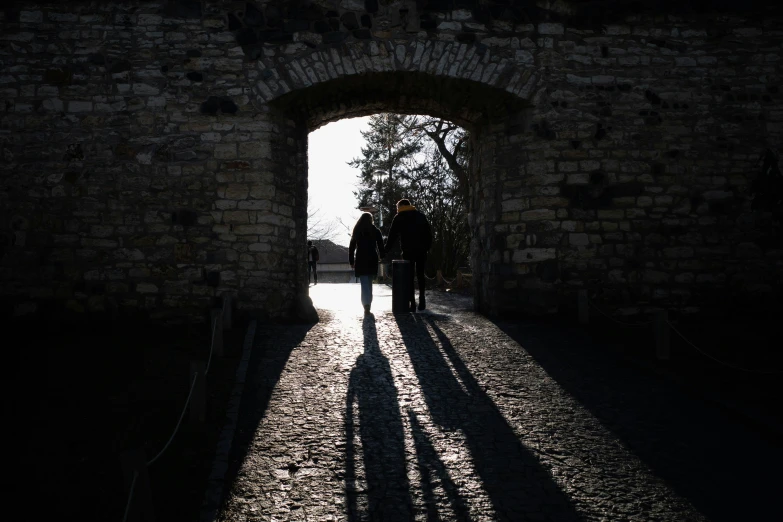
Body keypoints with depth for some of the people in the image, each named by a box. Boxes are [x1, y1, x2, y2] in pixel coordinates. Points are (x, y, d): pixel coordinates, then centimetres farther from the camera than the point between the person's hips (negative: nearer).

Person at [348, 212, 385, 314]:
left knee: (364, 283, -4)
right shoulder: (375, 231, 3)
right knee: (369, 283, 15)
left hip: (360, 260, 0)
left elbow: (351, 247, 5)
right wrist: (381, 256, 6)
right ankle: (368, 303, 19)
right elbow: (380, 245, -2)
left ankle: (366, 304, -20)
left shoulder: (357, 231, 5)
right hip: (372, 260, 1)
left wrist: (351, 261, 9)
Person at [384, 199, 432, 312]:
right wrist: (427, 247, 12)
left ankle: (412, 303, -2)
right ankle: (422, 298, 1)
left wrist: (385, 249, 5)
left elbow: (392, 236, -1)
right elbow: (429, 234, 10)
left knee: (409, 277, 2)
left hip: (408, 251, -3)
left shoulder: (398, 218, 4)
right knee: (420, 274, 13)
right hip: (422, 251, 3)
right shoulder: (421, 216, 13)